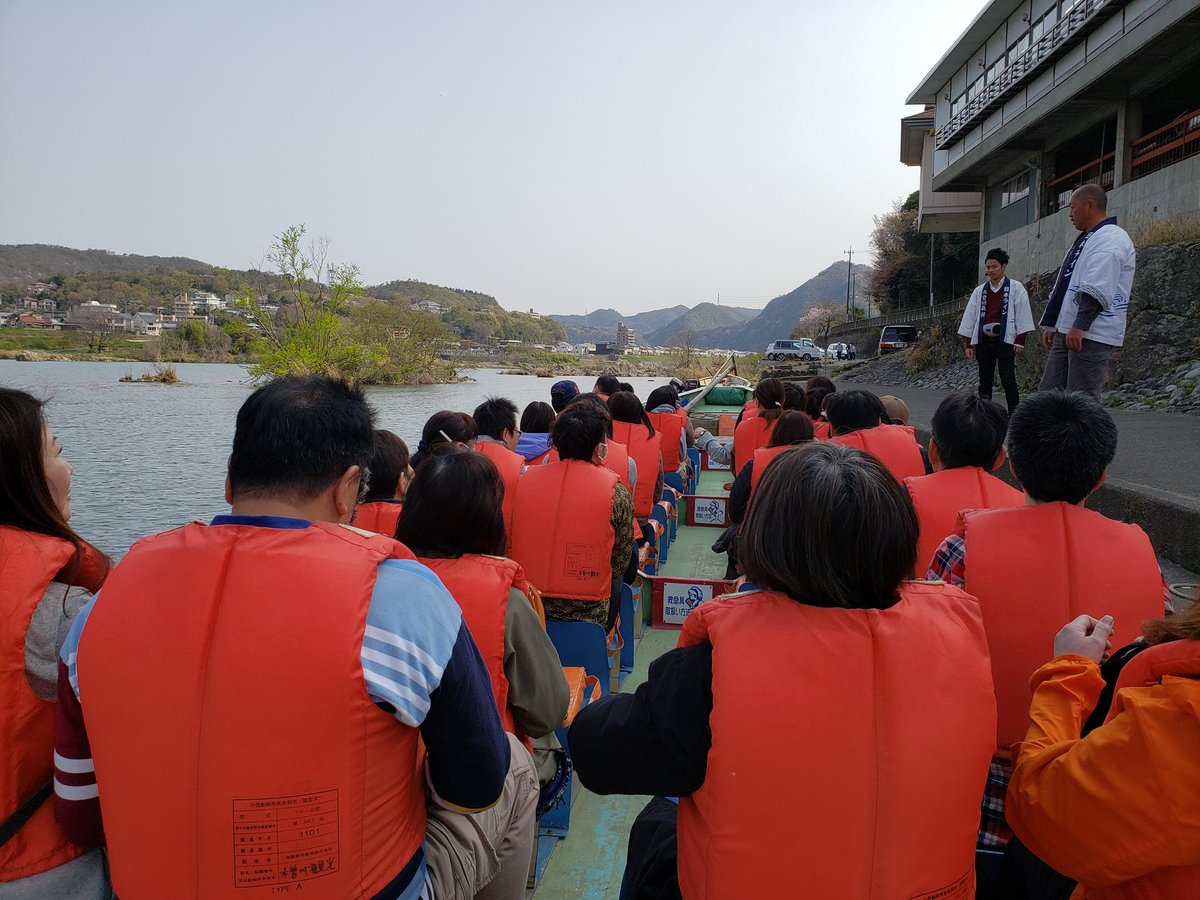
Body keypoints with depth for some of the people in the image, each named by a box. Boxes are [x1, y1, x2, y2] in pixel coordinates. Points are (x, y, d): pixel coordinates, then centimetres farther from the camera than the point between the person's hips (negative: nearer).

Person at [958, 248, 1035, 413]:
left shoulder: (1016, 288, 3)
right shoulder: (979, 291, 13)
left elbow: (1022, 315, 0)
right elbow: (970, 317, 12)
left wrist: (1020, 341, -6)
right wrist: (969, 344, 8)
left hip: (1005, 339, -4)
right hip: (983, 340, 4)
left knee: (1008, 380, -10)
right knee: (985, 381, 7)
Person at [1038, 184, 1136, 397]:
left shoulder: (1111, 239, -8)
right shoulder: (1087, 239, 25)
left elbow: (1097, 290, -21)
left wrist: (1080, 326, -28)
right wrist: (1053, 325, 24)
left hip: (1092, 335, -10)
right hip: (1067, 332, 10)